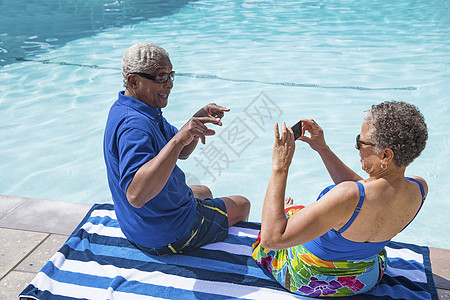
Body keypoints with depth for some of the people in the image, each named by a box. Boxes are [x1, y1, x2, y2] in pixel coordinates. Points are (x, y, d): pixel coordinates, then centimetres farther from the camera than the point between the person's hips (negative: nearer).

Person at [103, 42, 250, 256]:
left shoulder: (146, 111, 1)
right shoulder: (134, 125, -33)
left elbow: (181, 152, 7)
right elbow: (136, 195, -46)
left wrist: (198, 120, -11)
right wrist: (178, 140, -50)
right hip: (165, 237, -9)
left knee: (204, 192, 36)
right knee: (242, 205, 12)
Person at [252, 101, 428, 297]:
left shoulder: (350, 196, -44)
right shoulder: (419, 189, -21)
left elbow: (271, 238, -40)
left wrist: (280, 167, -37)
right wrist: (323, 149, -1)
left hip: (304, 280, -4)